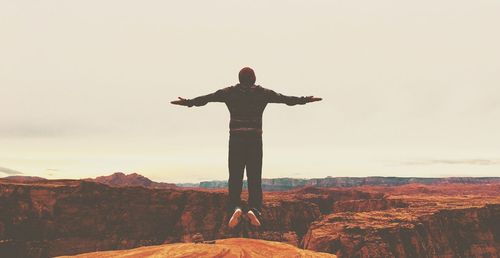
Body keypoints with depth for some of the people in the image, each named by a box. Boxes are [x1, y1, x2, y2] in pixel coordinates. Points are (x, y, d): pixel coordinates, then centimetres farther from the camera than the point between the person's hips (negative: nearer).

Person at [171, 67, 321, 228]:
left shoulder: (230, 92, 6)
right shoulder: (262, 93, 6)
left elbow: (206, 97, 8)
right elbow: (285, 98, 10)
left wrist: (187, 102, 20)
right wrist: (307, 99, 20)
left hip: (236, 138, 0)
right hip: (255, 138, 0)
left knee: (235, 176, 3)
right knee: (254, 177, 3)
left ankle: (235, 207, -14)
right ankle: (254, 209, -10)